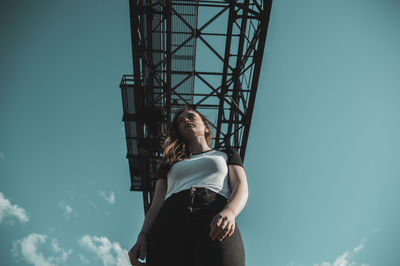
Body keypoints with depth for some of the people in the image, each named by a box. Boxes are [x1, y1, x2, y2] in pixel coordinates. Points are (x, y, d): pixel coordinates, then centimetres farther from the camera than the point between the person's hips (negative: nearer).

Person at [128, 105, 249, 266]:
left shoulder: (226, 154, 31)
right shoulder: (169, 164, 34)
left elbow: (241, 188, 13)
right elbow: (156, 204, 22)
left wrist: (229, 212, -11)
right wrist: (142, 235, 1)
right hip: (170, 222, 2)